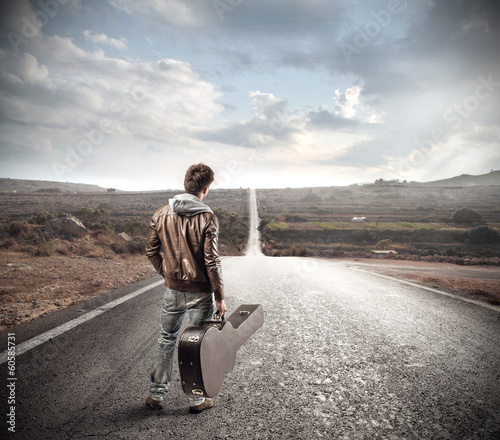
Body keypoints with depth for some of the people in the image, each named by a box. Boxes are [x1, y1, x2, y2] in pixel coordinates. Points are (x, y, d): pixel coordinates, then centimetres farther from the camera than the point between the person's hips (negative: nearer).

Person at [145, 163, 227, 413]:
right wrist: (220, 297, -9)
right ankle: (196, 400, 25)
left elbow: (151, 251, 3)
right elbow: (211, 261, -17)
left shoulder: (161, 214, -2)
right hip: (200, 292, -4)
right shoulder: (207, 218, -16)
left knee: (166, 340, 20)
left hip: (173, 290, 4)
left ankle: (156, 395, 31)